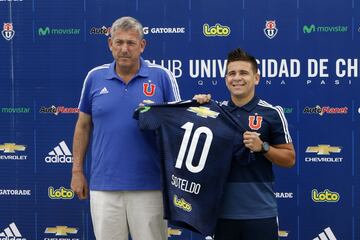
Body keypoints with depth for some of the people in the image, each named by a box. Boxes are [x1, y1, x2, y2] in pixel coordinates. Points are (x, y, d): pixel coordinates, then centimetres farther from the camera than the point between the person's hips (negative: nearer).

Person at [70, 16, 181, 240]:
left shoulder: (162, 77, 0)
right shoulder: (95, 77, 6)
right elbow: (83, 126, 14)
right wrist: (77, 171, 11)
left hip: (149, 185, -2)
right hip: (104, 185, 2)